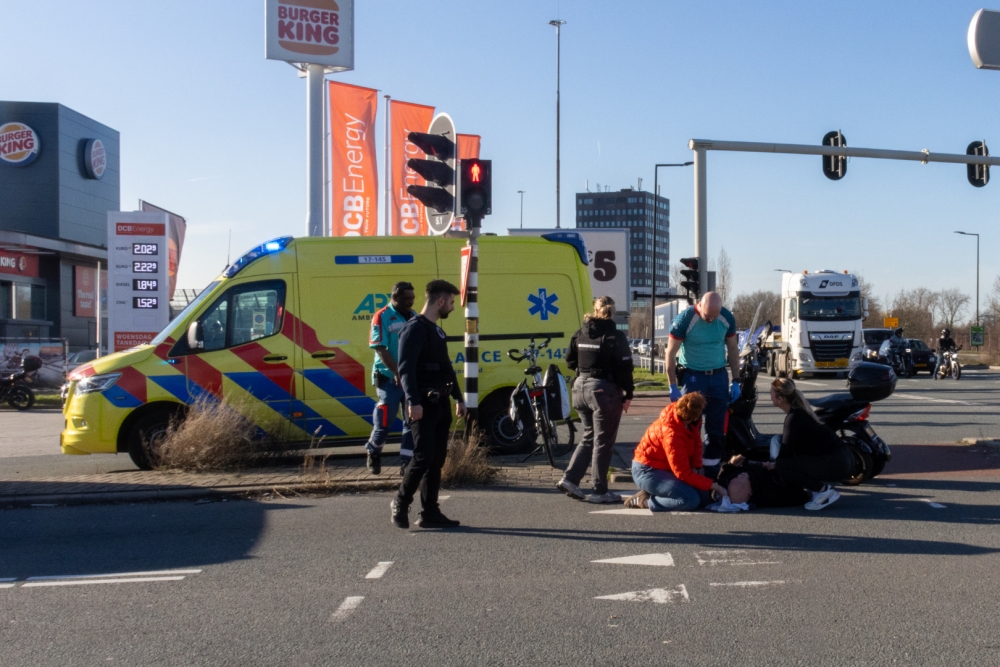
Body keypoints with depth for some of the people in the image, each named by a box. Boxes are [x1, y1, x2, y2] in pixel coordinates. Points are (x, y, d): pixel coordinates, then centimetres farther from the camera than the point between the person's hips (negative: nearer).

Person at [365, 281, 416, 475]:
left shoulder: (414, 317, 10)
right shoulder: (382, 317, -8)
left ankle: (407, 461, 11)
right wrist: (397, 372, -24)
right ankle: (373, 452, 25)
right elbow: (380, 349, -15)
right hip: (389, 378, -5)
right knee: (385, 421, 0)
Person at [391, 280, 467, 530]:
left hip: (440, 404, 9)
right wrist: (413, 401, -27)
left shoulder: (437, 331, 19)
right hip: (423, 405, -9)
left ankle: (430, 513, 11)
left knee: (437, 459, 7)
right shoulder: (415, 328, -10)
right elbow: (406, 368, -18)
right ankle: (400, 503, 6)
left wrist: (458, 398, 22)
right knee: (423, 456, -11)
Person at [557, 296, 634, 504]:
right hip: (604, 391, -6)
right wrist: (627, 394, -6)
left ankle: (570, 479, 8)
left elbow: (570, 361, 12)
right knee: (603, 442, 2)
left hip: (580, 388, 6)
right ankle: (600, 491, 7)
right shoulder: (615, 336, -11)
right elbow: (624, 368, -13)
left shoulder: (580, 334, 6)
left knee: (588, 438, 19)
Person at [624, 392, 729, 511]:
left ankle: (653, 493, 6)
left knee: (705, 497, 2)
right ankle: (646, 500, -10)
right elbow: (683, 474, -26)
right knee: (691, 499, -27)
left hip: (666, 468, 10)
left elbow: (696, 442, 6)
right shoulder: (672, 434, -31)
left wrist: (697, 468, -8)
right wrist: (714, 486, -22)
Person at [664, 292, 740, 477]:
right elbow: (670, 354, -10)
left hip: (719, 377, 4)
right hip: (693, 377, -3)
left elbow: (733, 349, 7)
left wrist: (736, 381, 5)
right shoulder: (684, 320, -17)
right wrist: (673, 387, -10)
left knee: (717, 431, 7)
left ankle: (712, 474, 16)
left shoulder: (727, 318, -5)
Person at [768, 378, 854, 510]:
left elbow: (787, 451, -13)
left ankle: (824, 491, -11)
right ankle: (820, 485, 12)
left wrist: (774, 465, 4)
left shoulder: (794, 417, -15)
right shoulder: (800, 410, 14)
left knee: (782, 467, -18)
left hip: (835, 464, -10)